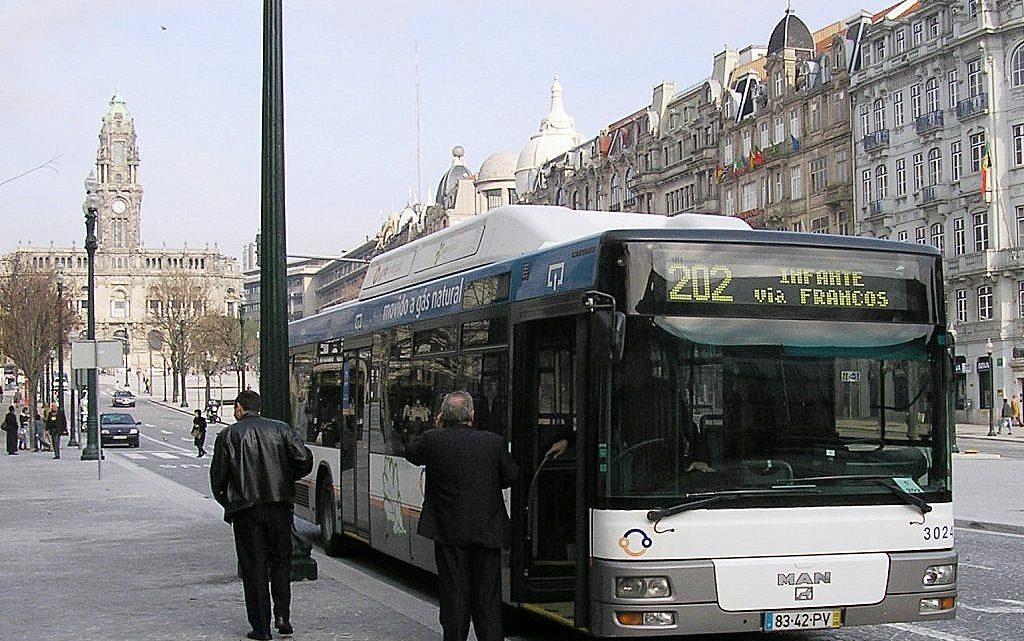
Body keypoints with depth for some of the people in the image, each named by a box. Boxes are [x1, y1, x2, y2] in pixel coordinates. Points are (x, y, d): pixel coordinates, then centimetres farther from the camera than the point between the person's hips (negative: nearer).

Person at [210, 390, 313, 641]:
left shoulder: (228, 436, 0)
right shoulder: (281, 429, 4)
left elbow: (218, 476, 0)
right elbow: (304, 459, -4)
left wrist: (227, 503, 16)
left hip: (245, 509, -2)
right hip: (279, 505, 2)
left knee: (254, 566, 3)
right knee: (281, 561, 15)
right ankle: (282, 616, 6)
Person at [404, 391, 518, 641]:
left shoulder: (433, 440, -9)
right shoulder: (494, 442, -6)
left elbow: (410, 453, 11)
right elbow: (510, 478, 5)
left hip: (449, 531, -1)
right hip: (488, 531, 1)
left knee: (454, 593, 7)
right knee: (488, 595, 9)